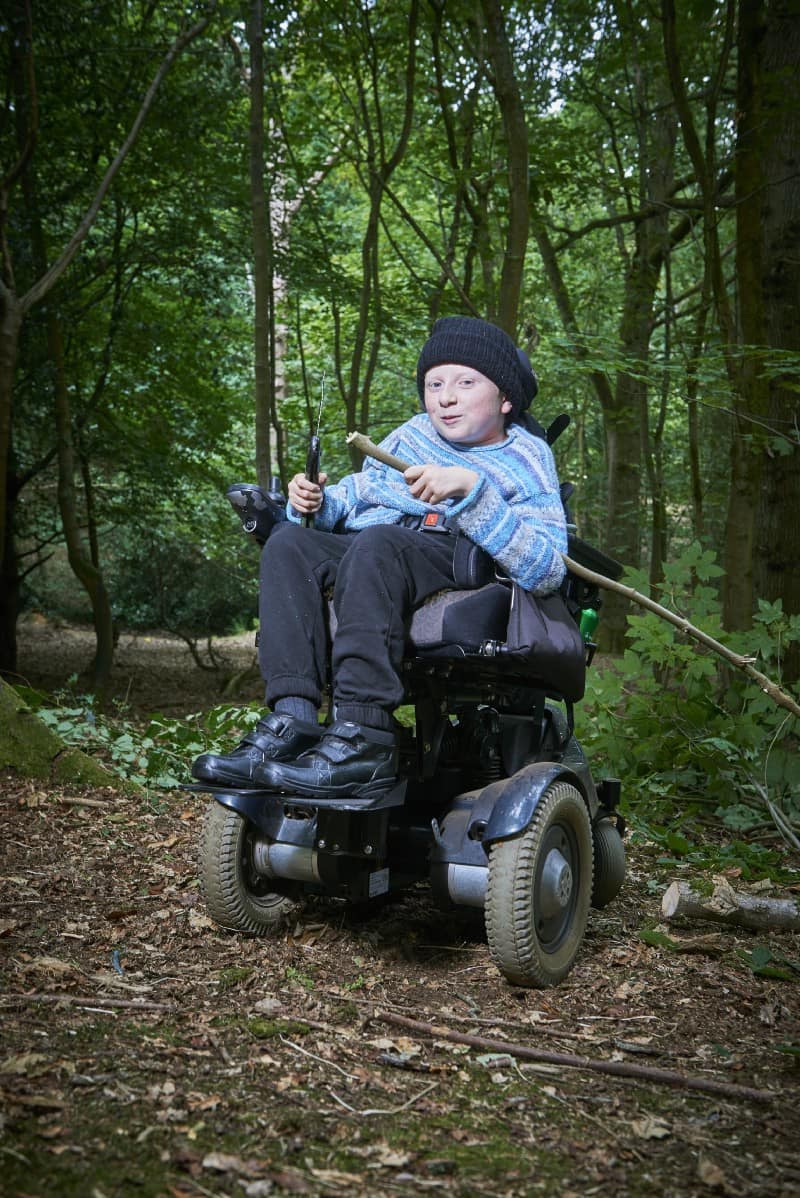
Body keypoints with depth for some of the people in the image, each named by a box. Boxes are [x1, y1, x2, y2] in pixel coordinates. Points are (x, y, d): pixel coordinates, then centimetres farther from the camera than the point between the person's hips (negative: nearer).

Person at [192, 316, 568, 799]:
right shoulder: (413, 435, 23)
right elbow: (357, 493, 31)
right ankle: (292, 721, -35)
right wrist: (317, 501, 6)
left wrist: (471, 488, -22)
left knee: (376, 544, -35)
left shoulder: (526, 458, 4)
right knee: (290, 542, -20)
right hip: (372, 560, 6)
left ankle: (362, 741, -43)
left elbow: (548, 569, -12)